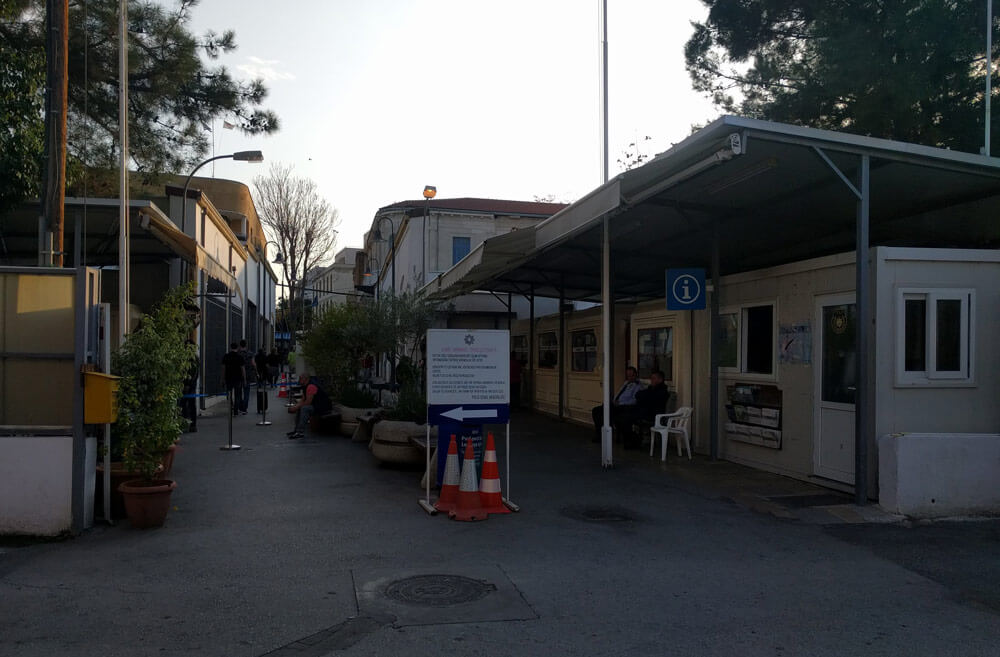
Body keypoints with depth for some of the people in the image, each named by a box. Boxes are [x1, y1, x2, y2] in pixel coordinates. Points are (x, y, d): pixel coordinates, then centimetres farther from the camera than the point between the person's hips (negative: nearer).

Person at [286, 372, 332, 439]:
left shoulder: (311, 386, -22)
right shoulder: (306, 386, 10)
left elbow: (308, 402, -25)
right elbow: (303, 400, 14)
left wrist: (296, 408, -15)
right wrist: (295, 406, -3)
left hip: (324, 407, -11)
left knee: (304, 408, -28)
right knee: (299, 408, 10)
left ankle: (300, 432, -24)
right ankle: (296, 429, 11)